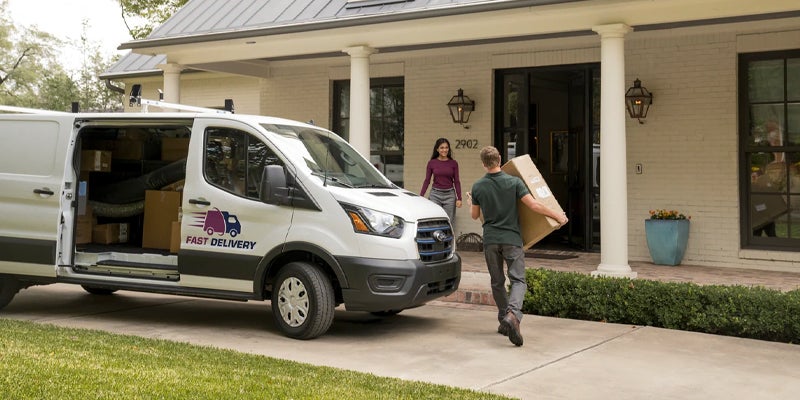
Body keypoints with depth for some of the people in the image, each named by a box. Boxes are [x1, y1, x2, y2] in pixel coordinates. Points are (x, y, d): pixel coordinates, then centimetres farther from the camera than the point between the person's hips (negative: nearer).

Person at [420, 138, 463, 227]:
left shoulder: (453, 163, 2)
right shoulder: (431, 163, 1)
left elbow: (457, 182, 4)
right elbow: (427, 180, 4)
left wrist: (459, 198, -2)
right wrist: (421, 196, -2)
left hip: (449, 194, 0)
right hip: (435, 194, 0)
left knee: (449, 222, 1)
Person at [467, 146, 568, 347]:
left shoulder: (478, 187, 0)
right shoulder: (514, 182, -7)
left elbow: (475, 215, 11)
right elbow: (534, 205, -12)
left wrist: (470, 201, 32)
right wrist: (558, 216, -1)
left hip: (490, 240, 2)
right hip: (512, 239, -2)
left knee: (497, 282, 14)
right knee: (518, 279, -4)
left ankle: (504, 319, 20)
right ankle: (512, 314, -29)